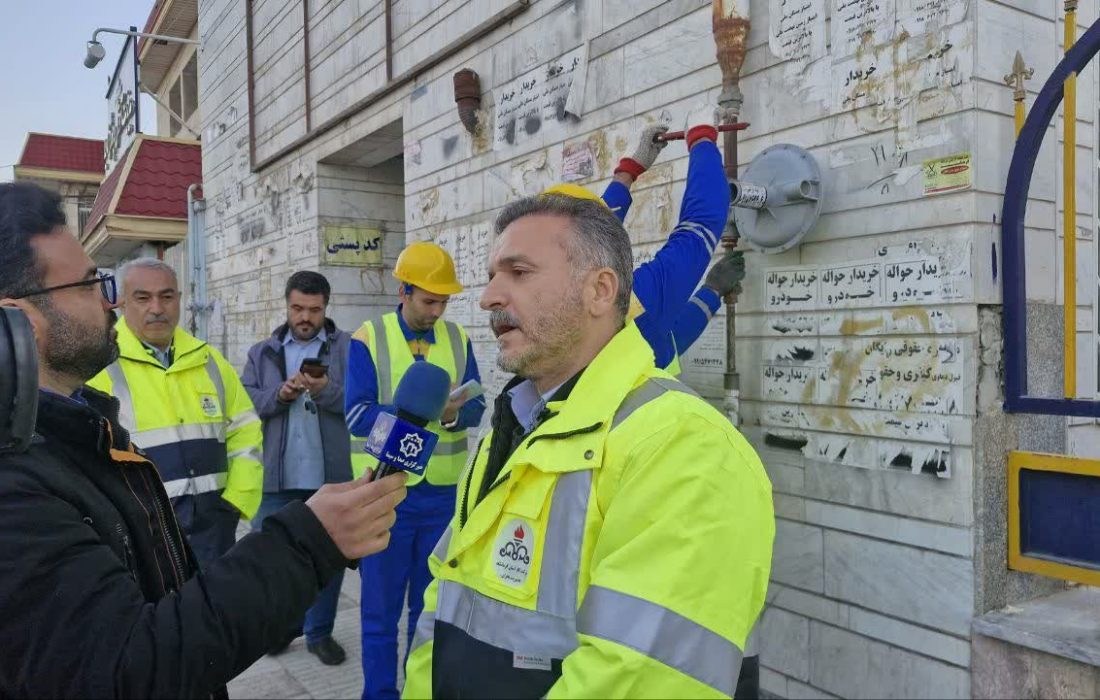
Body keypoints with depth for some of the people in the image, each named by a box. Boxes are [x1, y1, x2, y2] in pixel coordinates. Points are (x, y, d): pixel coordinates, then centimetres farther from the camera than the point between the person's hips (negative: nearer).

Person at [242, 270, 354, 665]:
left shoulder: (348, 348, 1)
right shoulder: (262, 352, 11)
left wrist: (327, 390, -22)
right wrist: (278, 394, -14)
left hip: (331, 476, -2)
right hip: (278, 477, 2)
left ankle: (320, 632, 27)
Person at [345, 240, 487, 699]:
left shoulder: (458, 339, 4)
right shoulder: (368, 339, -6)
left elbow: (477, 407, 2)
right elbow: (357, 415, -14)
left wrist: (454, 413, -21)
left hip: (444, 493, 3)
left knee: (433, 602, 16)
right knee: (381, 605, 10)